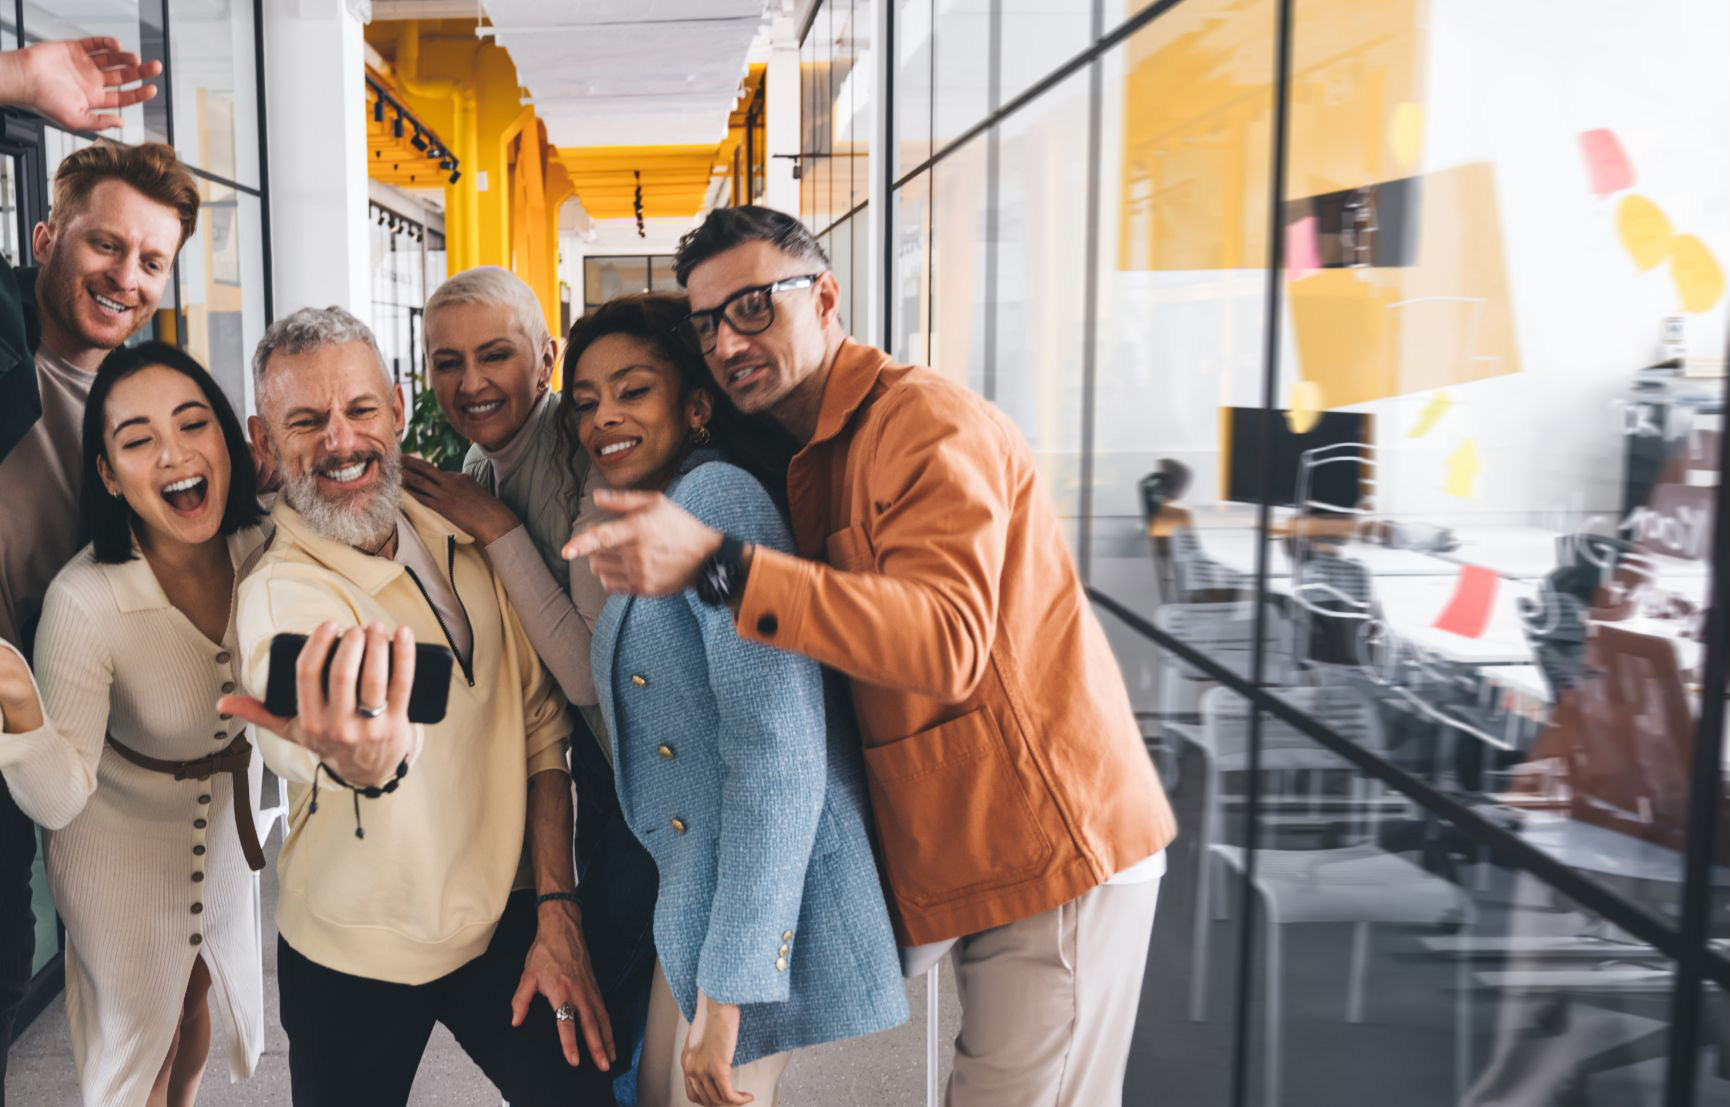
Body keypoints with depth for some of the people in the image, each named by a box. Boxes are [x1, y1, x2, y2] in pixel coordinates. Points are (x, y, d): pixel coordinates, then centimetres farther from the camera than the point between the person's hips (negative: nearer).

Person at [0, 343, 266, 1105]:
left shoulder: (265, 548, -20)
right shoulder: (85, 601, -33)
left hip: (228, 818, 4)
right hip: (124, 846, -4)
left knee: (196, 1011, 27)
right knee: (137, 1042, 17)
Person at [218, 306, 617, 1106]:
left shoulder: (466, 543, -4)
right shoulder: (278, 593, -18)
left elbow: (541, 729, 1)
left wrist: (557, 910, -5)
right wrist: (361, 760, -64)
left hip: (508, 920, 3)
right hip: (358, 957, -3)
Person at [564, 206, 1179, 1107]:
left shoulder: (927, 421, -17)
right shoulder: (815, 460, 14)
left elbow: (945, 642, -32)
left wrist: (716, 561, -37)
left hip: (1053, 850, -9)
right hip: (985, 857, 9)